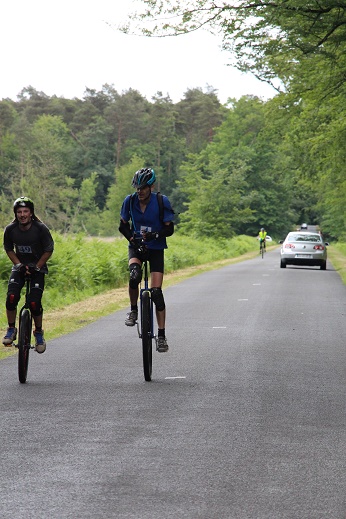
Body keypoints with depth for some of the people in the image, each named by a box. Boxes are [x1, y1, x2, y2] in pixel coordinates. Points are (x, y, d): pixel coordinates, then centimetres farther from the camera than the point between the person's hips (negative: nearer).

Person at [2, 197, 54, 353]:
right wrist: (19, 265, -9)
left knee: (34, 303, -16)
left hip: (38, 266, -2)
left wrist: (37, 267, -13)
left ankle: (38, 332, 8)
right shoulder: (10, 229, -11)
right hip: (19, 266, 2)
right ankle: (11, 329, -1)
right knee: (11, 297, -21)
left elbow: (48, 250, -7)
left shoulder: (41, 229, -18)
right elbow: (9, 249, 4)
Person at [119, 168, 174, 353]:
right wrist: (131, 237, -17)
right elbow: (123, 225, 3)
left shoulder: (162, 202, -15)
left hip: (156, 249, -1)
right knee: (134, 276, -31)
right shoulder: (130, 201, -8)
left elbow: (170, 228, -11)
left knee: (156, 292, -8)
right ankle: (133, 310, -5)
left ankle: (162, 335, 0)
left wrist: (154, 235, -30)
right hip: (136, 247, 1)